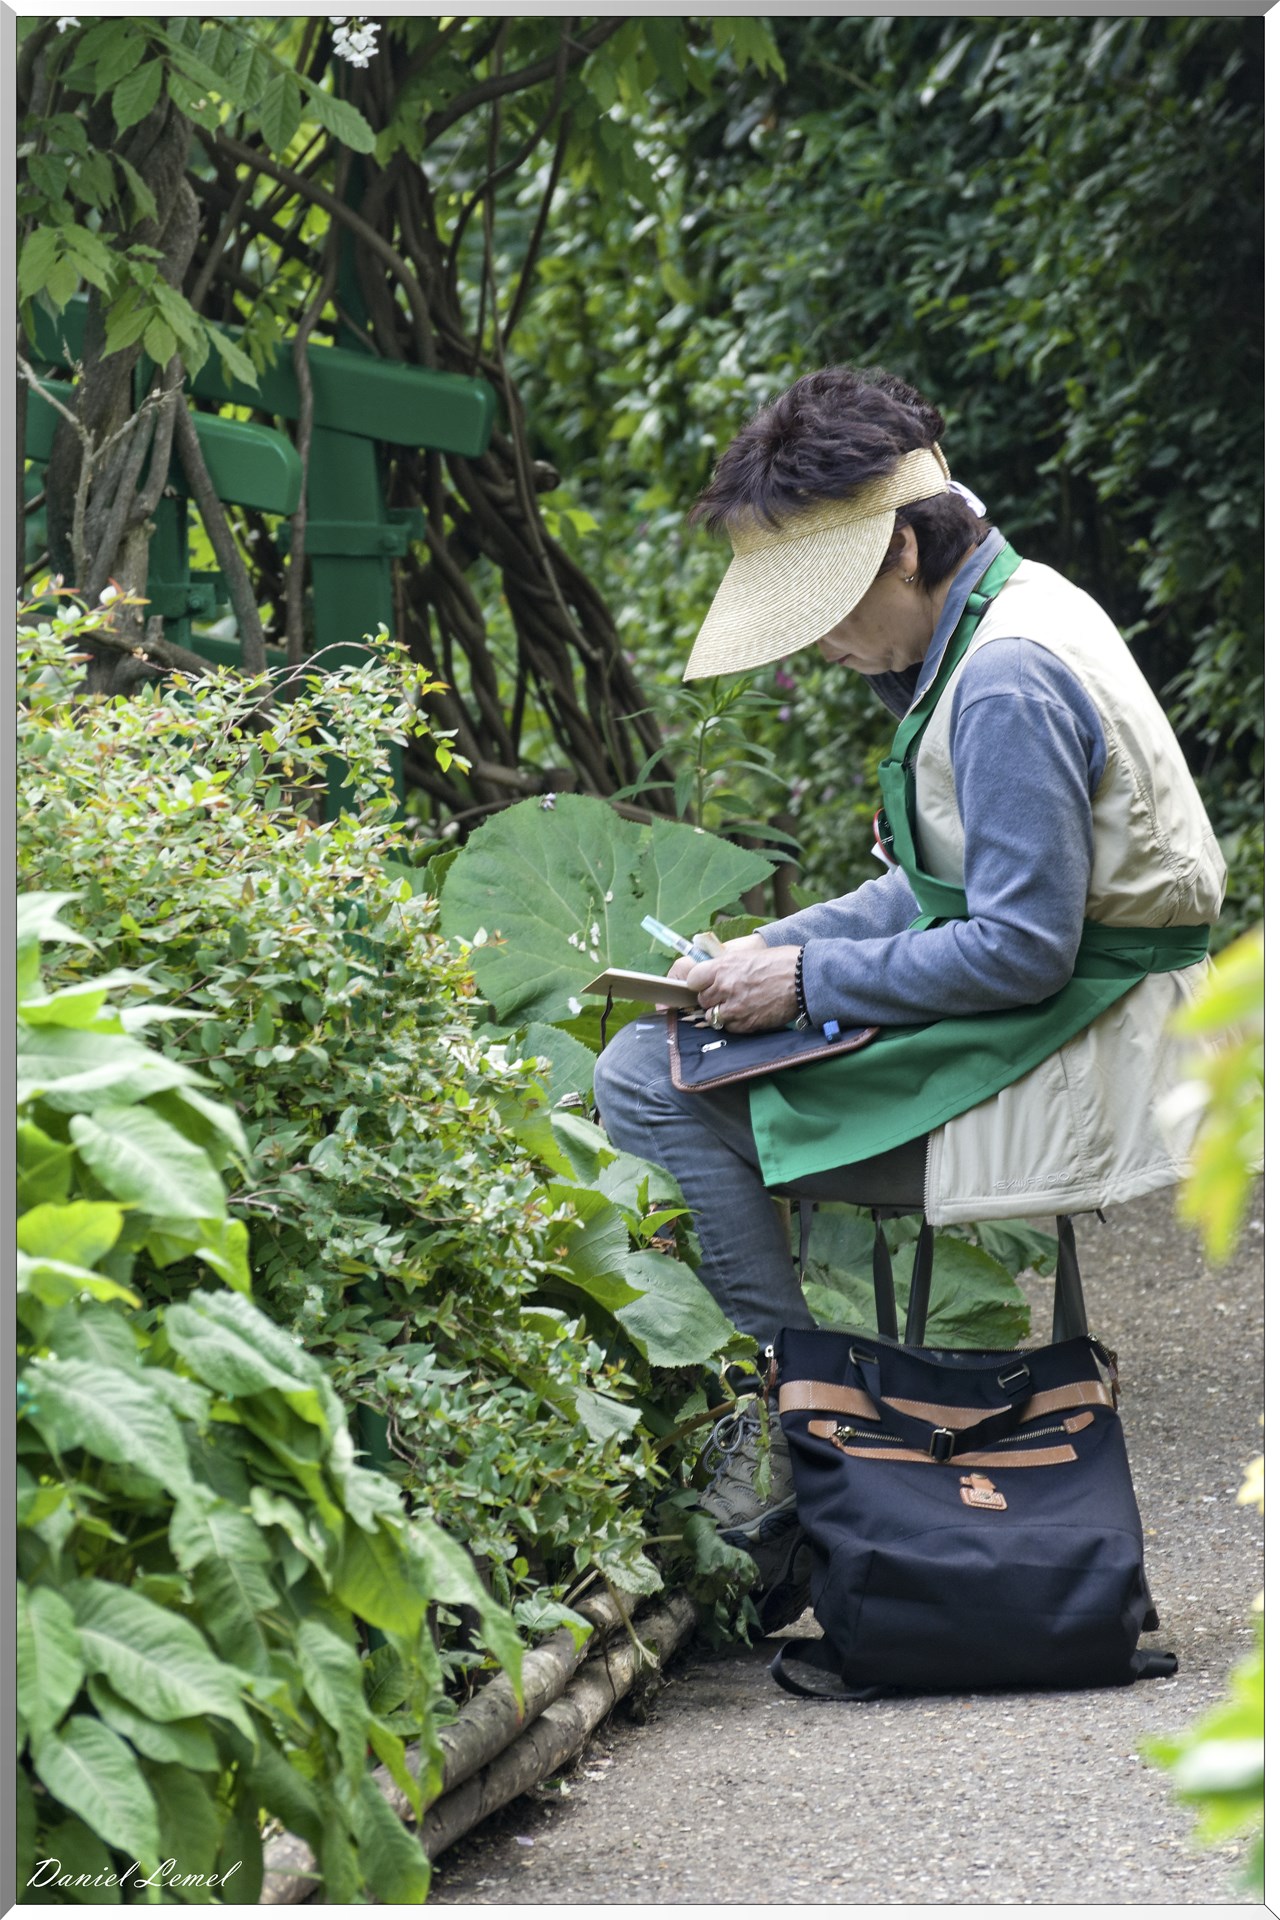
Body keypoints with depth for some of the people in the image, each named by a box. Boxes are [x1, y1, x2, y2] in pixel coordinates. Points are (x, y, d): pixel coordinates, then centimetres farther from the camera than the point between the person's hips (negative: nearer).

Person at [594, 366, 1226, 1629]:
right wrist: (780, 949, 8)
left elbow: (1021, 946, -24)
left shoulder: (1007, 684, -21)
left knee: (650, 1083, -15)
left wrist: (809, 983, -16)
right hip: (1045, 1028, 11)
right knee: (667, 1051, 17)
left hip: (1049, 1074, -11)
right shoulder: (1001, 623, 11)